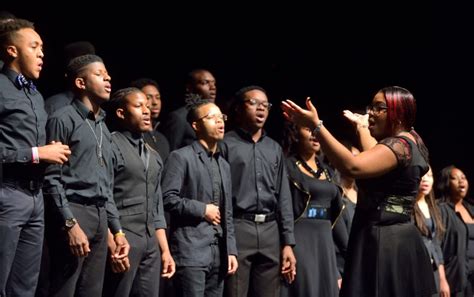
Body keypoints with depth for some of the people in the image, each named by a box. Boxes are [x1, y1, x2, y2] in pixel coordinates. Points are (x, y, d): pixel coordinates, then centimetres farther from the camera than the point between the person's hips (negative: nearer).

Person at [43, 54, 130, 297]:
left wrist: (117, 229, 15)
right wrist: (70, 223, -17)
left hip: (99, 217, 8)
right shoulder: (63, 119, -3)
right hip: (73, 212, -8)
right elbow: (52, 178, -10)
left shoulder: (102, 127, 21)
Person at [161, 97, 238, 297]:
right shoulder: (181, 157, -2)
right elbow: (167, 198, -12)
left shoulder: (223, 165, 21)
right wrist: (202, 209, -9)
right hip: (190, 250, -7)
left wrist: (231, 250, 11)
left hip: (219, 252, 7)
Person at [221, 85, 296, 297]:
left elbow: (284, 198, 16)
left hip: (271, 231, 5)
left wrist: (288, 243, 9)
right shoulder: (226, 144, 2)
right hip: (237, 229, -5)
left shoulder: (275, 149, 18)